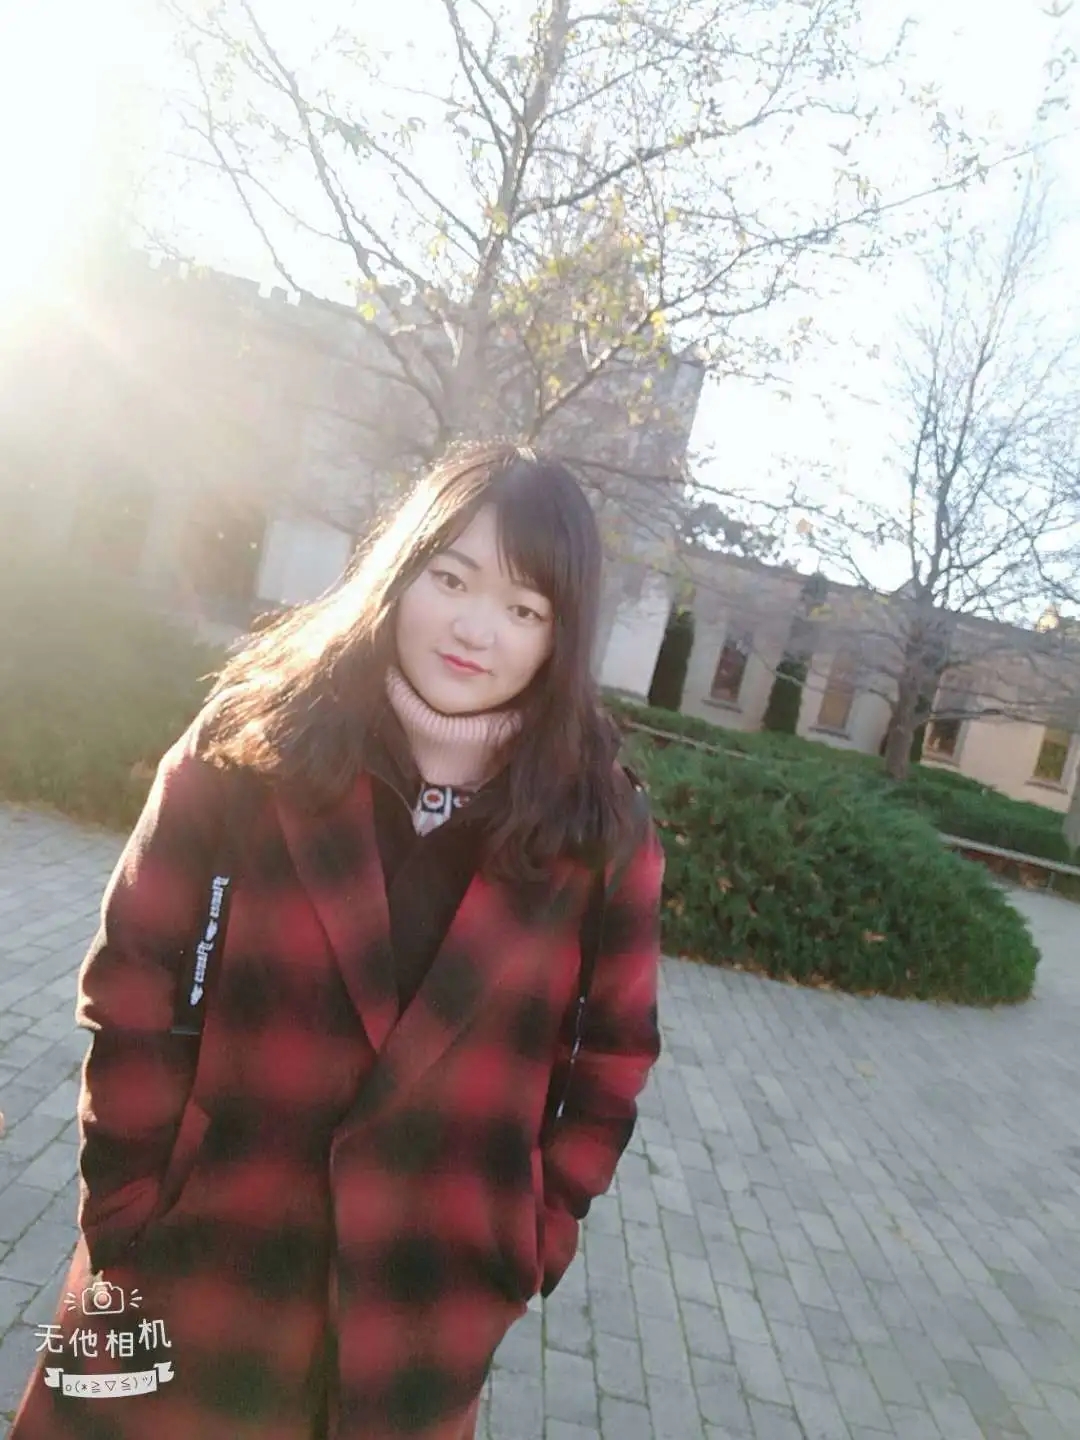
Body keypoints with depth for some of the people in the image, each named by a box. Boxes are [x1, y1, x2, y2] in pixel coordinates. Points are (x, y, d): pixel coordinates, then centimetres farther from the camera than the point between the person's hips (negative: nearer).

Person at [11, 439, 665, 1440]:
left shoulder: (599, 829, -10)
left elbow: (614, 1051, 1)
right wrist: (127, 1201, -6)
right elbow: (134, 988, -6)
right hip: (201, 1262, 0)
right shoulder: (249, 748, -11)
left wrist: (544, 1227, 1)